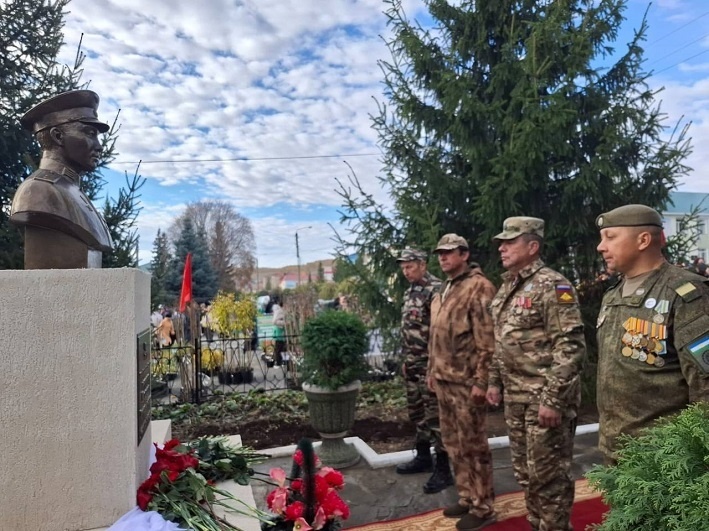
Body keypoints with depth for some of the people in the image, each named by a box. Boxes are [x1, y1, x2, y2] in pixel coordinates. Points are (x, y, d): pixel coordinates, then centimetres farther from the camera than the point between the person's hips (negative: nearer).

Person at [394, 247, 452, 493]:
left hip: (430, 364, -9)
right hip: (412, 364, 9)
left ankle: (443, 470, 8)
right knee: (416, 412, 17)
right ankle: (423, 457, 32)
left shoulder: (435, 289, -16)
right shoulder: (410, 291, 13)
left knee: (435, 416, -2)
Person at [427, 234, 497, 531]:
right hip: (444, 380, 9)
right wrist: (431, 371, 19)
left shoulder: (479, 287, -13)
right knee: (453, 444, 17)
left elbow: (488, 339, -17)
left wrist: (481, 380, -19)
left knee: (473, 446, 3)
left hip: (466, 381, -9)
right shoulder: (443, 291, 15)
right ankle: (466, 498, 32)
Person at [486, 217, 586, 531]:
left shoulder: (552, 286, -15)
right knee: (525, 470, 19)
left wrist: (553, 399, -22)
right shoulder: (507, 287, 11)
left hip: (544, 397, -8)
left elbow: (571, 346, -20)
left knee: (548, 473, 4)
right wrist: (495, 381, 16)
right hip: (515, 397, 8)